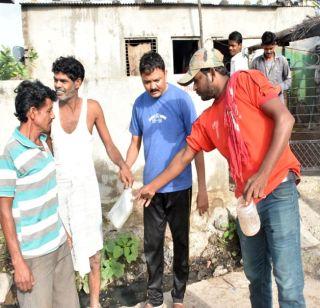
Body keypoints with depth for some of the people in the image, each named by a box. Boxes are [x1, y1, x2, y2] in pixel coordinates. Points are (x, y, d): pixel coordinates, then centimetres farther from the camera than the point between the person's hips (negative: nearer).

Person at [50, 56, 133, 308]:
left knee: (91, 245, 8)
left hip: (85, 184, 0)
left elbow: (109, 144, -1)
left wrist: (123, 165, -18)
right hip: (57, 185, 1)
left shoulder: (92, 108, -7)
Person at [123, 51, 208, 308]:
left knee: (181, 242, 12)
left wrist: (202, 188, -12)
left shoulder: (181, 99, -11)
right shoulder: (139, 104, 1)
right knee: (152, 244, 11)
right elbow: (135, 144, 10)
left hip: (179, 187, -3)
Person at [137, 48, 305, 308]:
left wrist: (263, 174, -22)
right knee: (255, 274, 17)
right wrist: (153, 186, 21)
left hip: (278, 191, -6)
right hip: (246, 200, 7)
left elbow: (285, 118, -15)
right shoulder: (207, 119, 14)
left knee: (288, 282, -4)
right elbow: (184, 156, 20)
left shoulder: (247, 81, -4)